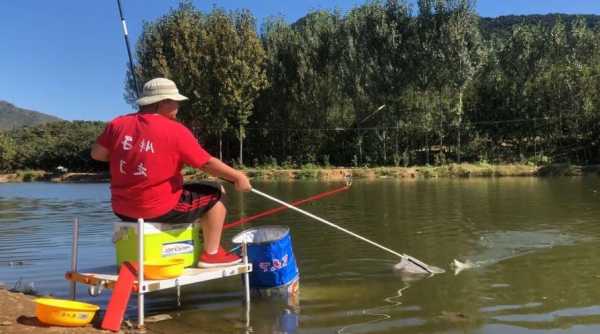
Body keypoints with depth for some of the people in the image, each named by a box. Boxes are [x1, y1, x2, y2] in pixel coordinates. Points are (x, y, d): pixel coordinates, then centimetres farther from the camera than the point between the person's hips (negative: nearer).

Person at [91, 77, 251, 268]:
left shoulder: (118, 124, 1)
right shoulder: (175, 130, -13)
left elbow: (96, 154, 5)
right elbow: (208, 164, -10)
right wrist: (238, 177, 3)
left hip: (123, 209, 7)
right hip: (161, 210, -7)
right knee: (215, 195, 9)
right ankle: (211, 254, 13)